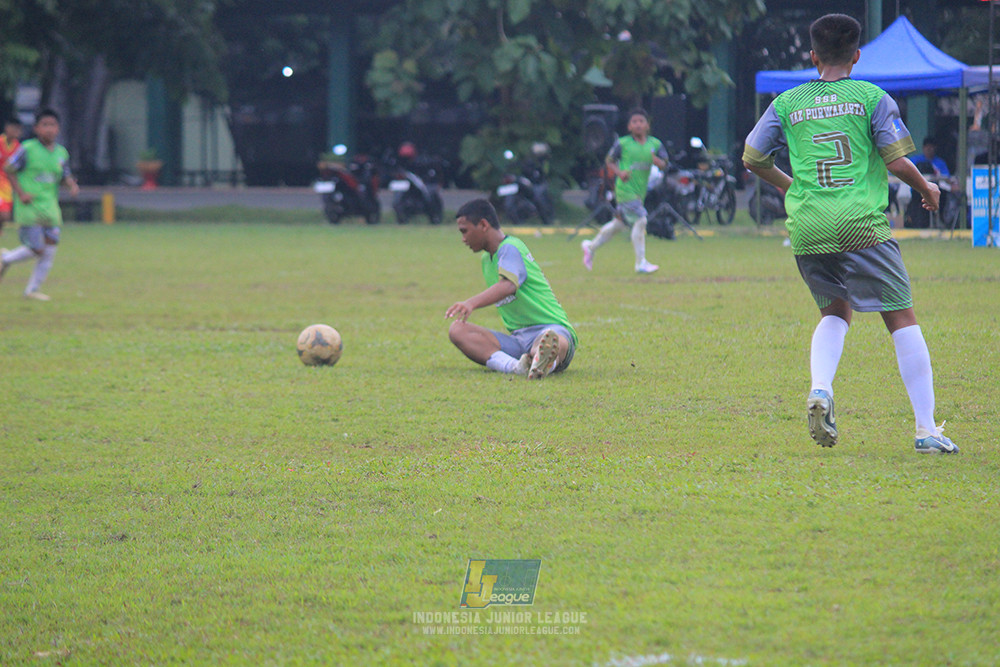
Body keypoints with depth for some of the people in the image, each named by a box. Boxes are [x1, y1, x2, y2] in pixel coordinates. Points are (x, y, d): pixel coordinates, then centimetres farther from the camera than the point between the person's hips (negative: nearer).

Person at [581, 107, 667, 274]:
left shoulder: (655, 144, 6)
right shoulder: (622, 143, -4)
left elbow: (664, 165, 2)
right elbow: (609, 160, 5)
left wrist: (656, 160, -20)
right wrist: (619, 172, -13)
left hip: (640, 190, 6)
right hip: (625, 189, -6)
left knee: (620, 223, 17)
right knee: (640, 221, -17)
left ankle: (591, 246, 37)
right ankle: (641, 263, -11)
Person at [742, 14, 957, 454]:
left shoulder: (787, 104, 11)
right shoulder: (871, 98, 2)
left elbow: (752, 159, 16)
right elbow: (897, 161, -4)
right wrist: (927, 189, 16)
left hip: (806, 227, 4)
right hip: (861, 225, -3)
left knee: (835, 311, 22)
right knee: (902, 318, 3)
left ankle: (820, 389, -7)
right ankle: (926, 430, -2)